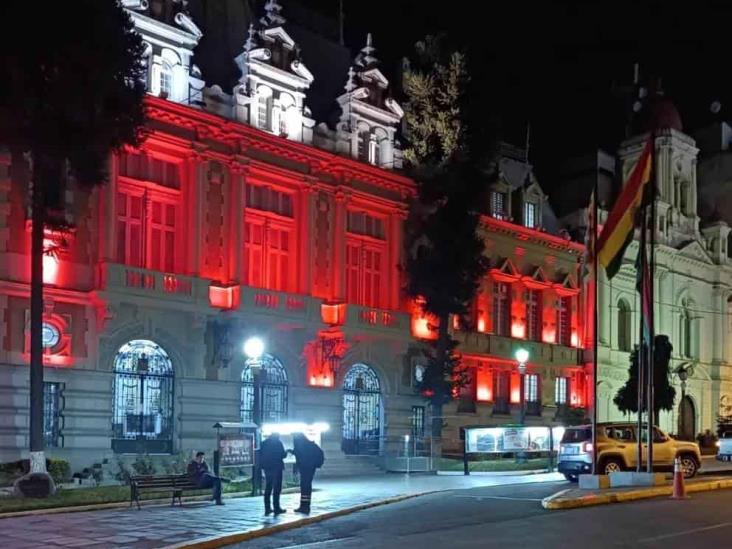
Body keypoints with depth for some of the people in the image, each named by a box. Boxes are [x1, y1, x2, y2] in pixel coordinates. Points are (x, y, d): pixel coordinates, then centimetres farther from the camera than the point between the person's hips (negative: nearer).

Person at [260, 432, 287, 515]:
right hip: (276, 467, -5)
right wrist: (286, 452, 10)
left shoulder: (264, 443, 9)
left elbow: (260, 455, 10)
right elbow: (282, 455, -10)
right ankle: (276, 508, -6)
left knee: (267, 488, 10)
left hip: (267, 468, 5)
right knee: (277, 489, -3)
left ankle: (267, 508, 8)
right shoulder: (278, 442, -7)